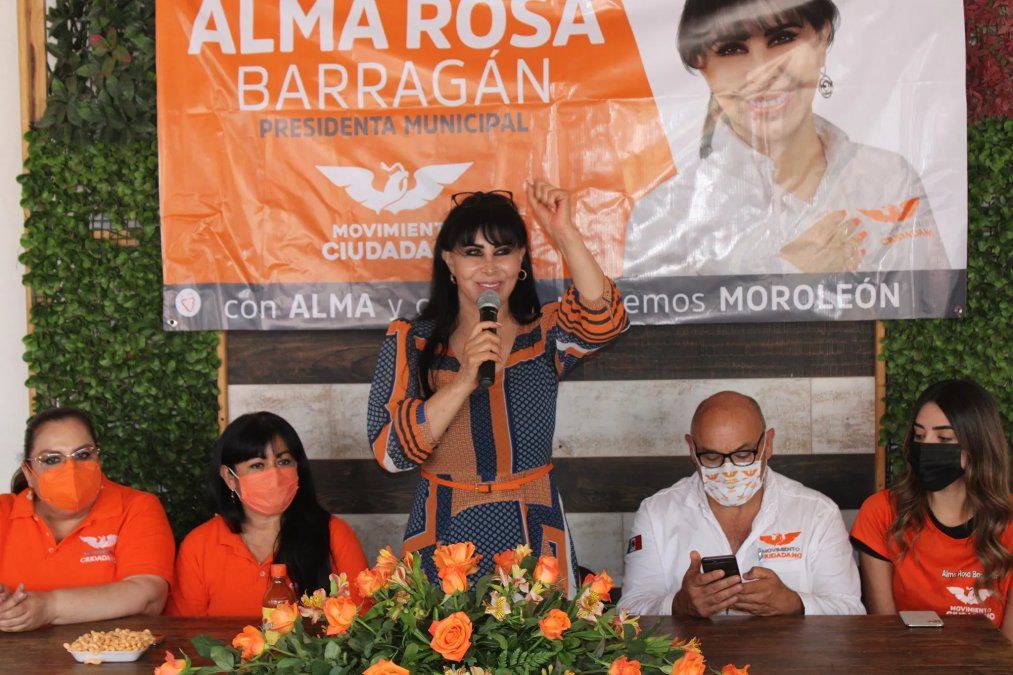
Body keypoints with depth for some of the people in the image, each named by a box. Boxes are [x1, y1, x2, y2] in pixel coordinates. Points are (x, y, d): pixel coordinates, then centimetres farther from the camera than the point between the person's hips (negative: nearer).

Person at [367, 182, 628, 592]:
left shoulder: (545, 335, 3)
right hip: (445, 537, -1)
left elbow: (603, 322, -19)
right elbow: (390, 453, -11)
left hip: (534, 535, 1)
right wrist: (464, 380, -21)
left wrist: (565, 234, -27)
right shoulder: (408, 342, 0)